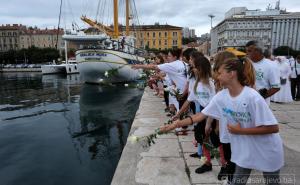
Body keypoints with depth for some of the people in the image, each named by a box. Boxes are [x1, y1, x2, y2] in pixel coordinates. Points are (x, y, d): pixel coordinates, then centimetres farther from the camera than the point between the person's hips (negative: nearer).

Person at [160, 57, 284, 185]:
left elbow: (273, 128, -25)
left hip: (266, 150, -4)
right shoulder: (221, 96, -11)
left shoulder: (252, 97, -29)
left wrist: (240, 131, -24)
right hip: (245, 150, 4)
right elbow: (202, 115, -6)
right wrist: (176, 124, -12)